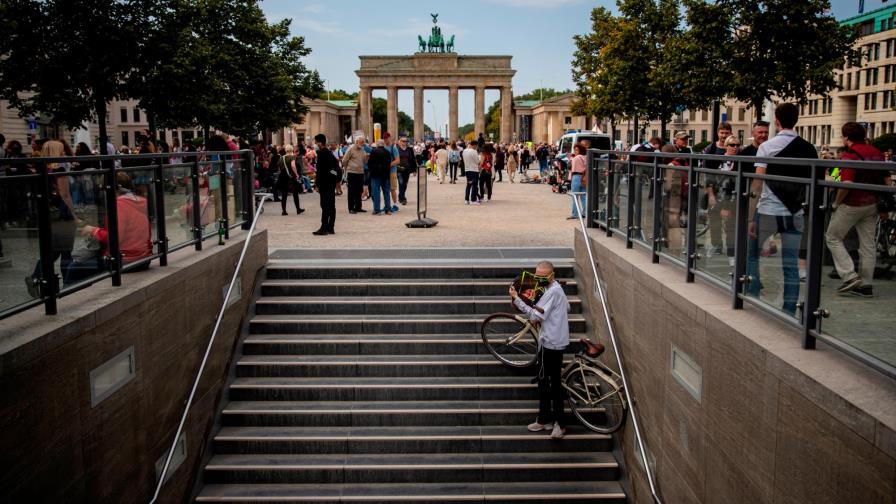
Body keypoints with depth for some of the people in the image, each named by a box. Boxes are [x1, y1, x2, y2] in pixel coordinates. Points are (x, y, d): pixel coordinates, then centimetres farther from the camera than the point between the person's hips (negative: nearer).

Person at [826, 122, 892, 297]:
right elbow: (887, 181, 12)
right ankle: (866, 285, 14)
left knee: (833, 237, 6)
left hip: (852, 204, -7)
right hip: (872, 204, 7)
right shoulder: (877, 152, 9)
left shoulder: (850, 154, -15)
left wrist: (836, 203, -12)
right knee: (868, 244, 10)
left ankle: (850, 276, -5)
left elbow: (847, 184, -25)